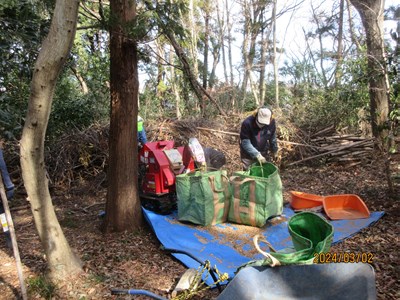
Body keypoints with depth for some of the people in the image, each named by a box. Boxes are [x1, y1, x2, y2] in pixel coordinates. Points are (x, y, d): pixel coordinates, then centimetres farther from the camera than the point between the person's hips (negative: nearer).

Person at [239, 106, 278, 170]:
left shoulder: (272, 123, -16)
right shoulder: (247, 123, -29)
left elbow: (272, 138, 1)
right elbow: (245, 143, -29)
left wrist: (274, 150, 12)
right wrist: (257, 155, -35)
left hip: (263, 154, 3)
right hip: (248, 155, -3)